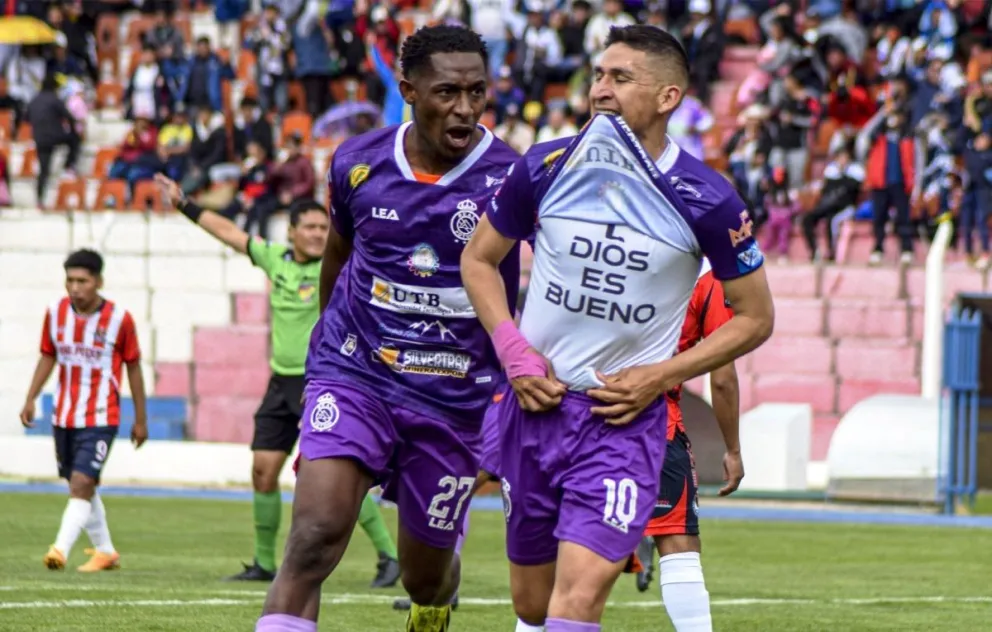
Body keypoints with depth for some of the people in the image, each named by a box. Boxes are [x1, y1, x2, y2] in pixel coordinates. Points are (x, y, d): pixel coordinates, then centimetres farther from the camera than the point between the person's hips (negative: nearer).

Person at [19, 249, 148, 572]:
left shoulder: (119, 319, -9)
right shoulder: (55, 313, 1)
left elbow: (133, 367, 0)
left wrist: (141, 419, 4)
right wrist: (30, 399, 2)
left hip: (100, 420, -5)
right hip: (63, 417, 5)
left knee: (82, 484, -18)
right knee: (83, 487, 14)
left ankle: (60, 550, -27)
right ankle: (105, 551, 29)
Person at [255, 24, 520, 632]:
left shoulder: (512, 177, -11)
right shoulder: (359, 164, -2)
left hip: (454, 400, 0)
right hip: (354, 376, 0)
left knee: (427, 575, 14)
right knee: (315, 535, -22)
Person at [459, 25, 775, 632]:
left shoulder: (706, 200, -9)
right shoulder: (545, 168, -2)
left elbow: (755, 318, 1)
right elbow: (479, 259, 13)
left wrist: (660, 376, -10)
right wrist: (514, 352, -2)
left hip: (626, 416, -4)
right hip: (538, 402, 4)